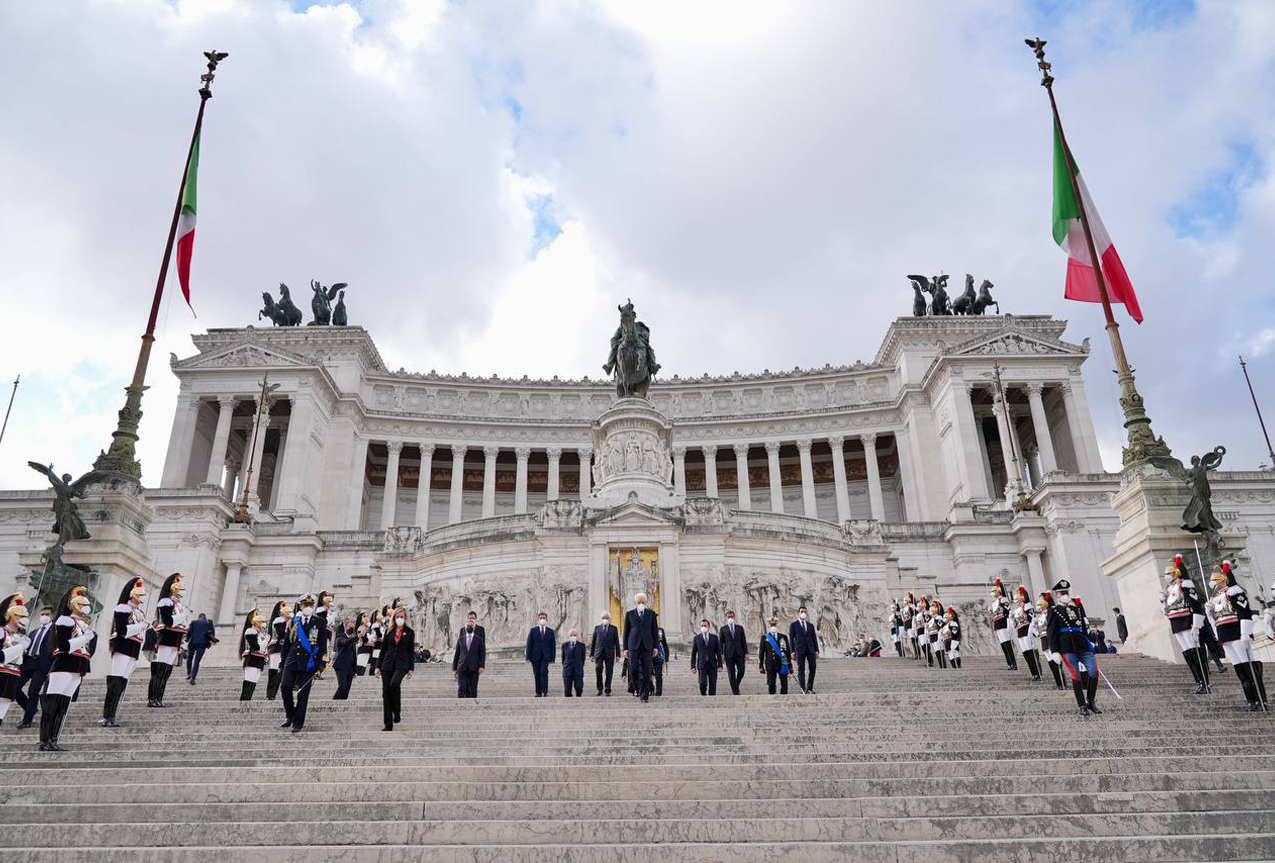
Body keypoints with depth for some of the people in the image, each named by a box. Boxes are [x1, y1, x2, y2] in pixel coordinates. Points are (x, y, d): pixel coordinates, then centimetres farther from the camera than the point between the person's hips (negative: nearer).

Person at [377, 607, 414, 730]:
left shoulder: (409, 632, 5)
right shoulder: (389, 631, 11)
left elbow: (411, 652, 4)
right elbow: (383, 649, 13)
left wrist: (411, 669, -3)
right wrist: (378, 666, 8)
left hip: (401, 665, -3)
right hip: (387, 664, 3)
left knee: (394, 684, -29)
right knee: (385, 692, -2)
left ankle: (397, 713, -10)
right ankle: (388, 724, 3)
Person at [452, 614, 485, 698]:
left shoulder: (479, 639, 4)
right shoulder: (460, 639, 10)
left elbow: (483, 653, 0)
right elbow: (456, 654, 9)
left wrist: (481, 666, -11)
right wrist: (454, 669, 4)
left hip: (474, 668, -1)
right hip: (462, 668, 1)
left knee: (473, 689, 3)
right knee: (461, 689, -7)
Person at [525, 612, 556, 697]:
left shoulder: (551, 631, 7)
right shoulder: (533, 630, 5)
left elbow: (553, 645, 7)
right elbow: (529, 644, 2)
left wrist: (552, 658, 1)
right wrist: (528, 657, -5)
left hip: (545, 656, -1)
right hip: (535, 655, 1)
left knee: (544, 672, -15)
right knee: (537, 674, 4)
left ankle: (545, 692, -12)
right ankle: (538, 692, 14)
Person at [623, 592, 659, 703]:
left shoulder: (651, 613, 9)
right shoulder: (629, 613, 8)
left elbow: (655, 631, 9)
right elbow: (626, 632, 8)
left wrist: (656, 647, 2)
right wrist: (625, 648, 4)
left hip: (647, 645, 0)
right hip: (634, 645, 0)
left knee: (646, 671, -3)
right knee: (633, 669, -9)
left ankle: (644, 695, 3)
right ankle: (637, 688, 17)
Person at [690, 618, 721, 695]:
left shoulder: (714, 638, 8)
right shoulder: (697, 638, 5)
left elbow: (718, 652, 8)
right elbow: (693, 654, 6)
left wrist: (720, 665, 0)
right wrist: (693, 667, 0)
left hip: (712, 665, 1)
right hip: (702, 665, -1)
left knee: (712, 685, -1)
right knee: (703, 683, -12)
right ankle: (704, 695, 15)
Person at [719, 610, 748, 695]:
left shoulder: (740, 628, 11)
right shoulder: (723, 629, 6)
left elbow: (744, 641, 9)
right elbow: (721, 643, 4)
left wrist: (746, 653, 1)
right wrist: (721, 654, -5)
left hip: (739, 653, 1)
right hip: (729, 654, -1)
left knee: (741, 671, -7)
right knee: (731, 674, -1)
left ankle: (736, 686, 20)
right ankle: (735, 692, 8)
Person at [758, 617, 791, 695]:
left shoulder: (783, 637, 8)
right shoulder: (765, 638, 4)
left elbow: (788, 652, 11)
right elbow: (761, 653, 6)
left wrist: (790, 666, 10)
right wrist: (761, 666, 3)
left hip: (782, 664, 1)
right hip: (770, 665, -1)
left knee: (784, 685, 1)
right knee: (771, 684, -5)